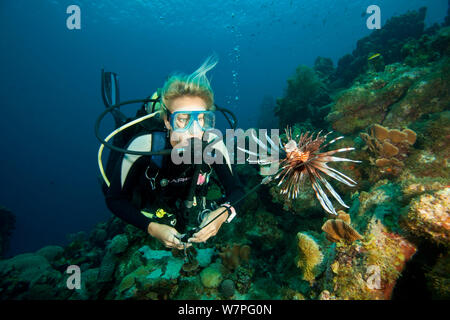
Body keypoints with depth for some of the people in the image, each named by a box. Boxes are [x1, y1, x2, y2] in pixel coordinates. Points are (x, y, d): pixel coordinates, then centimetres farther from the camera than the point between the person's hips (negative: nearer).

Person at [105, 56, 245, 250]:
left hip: (190, 214, 1)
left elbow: (237, 190, -19)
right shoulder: (143, 146, -36)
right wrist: (152, 228, -35)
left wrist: (222, 213, -40)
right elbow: (114, 199, -23)